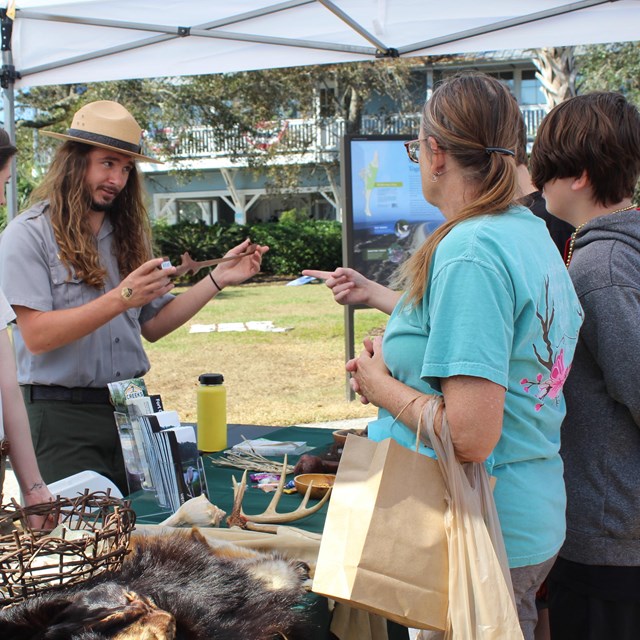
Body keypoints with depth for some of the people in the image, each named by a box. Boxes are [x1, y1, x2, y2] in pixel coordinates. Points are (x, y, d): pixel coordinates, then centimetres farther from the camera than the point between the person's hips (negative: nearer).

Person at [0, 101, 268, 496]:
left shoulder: (129, 234, 14)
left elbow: (153, 326, 11)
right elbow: (37, 336, -17)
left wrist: (217, 279, 2)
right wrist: (120, 298, -25)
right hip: (62, 417, -5)